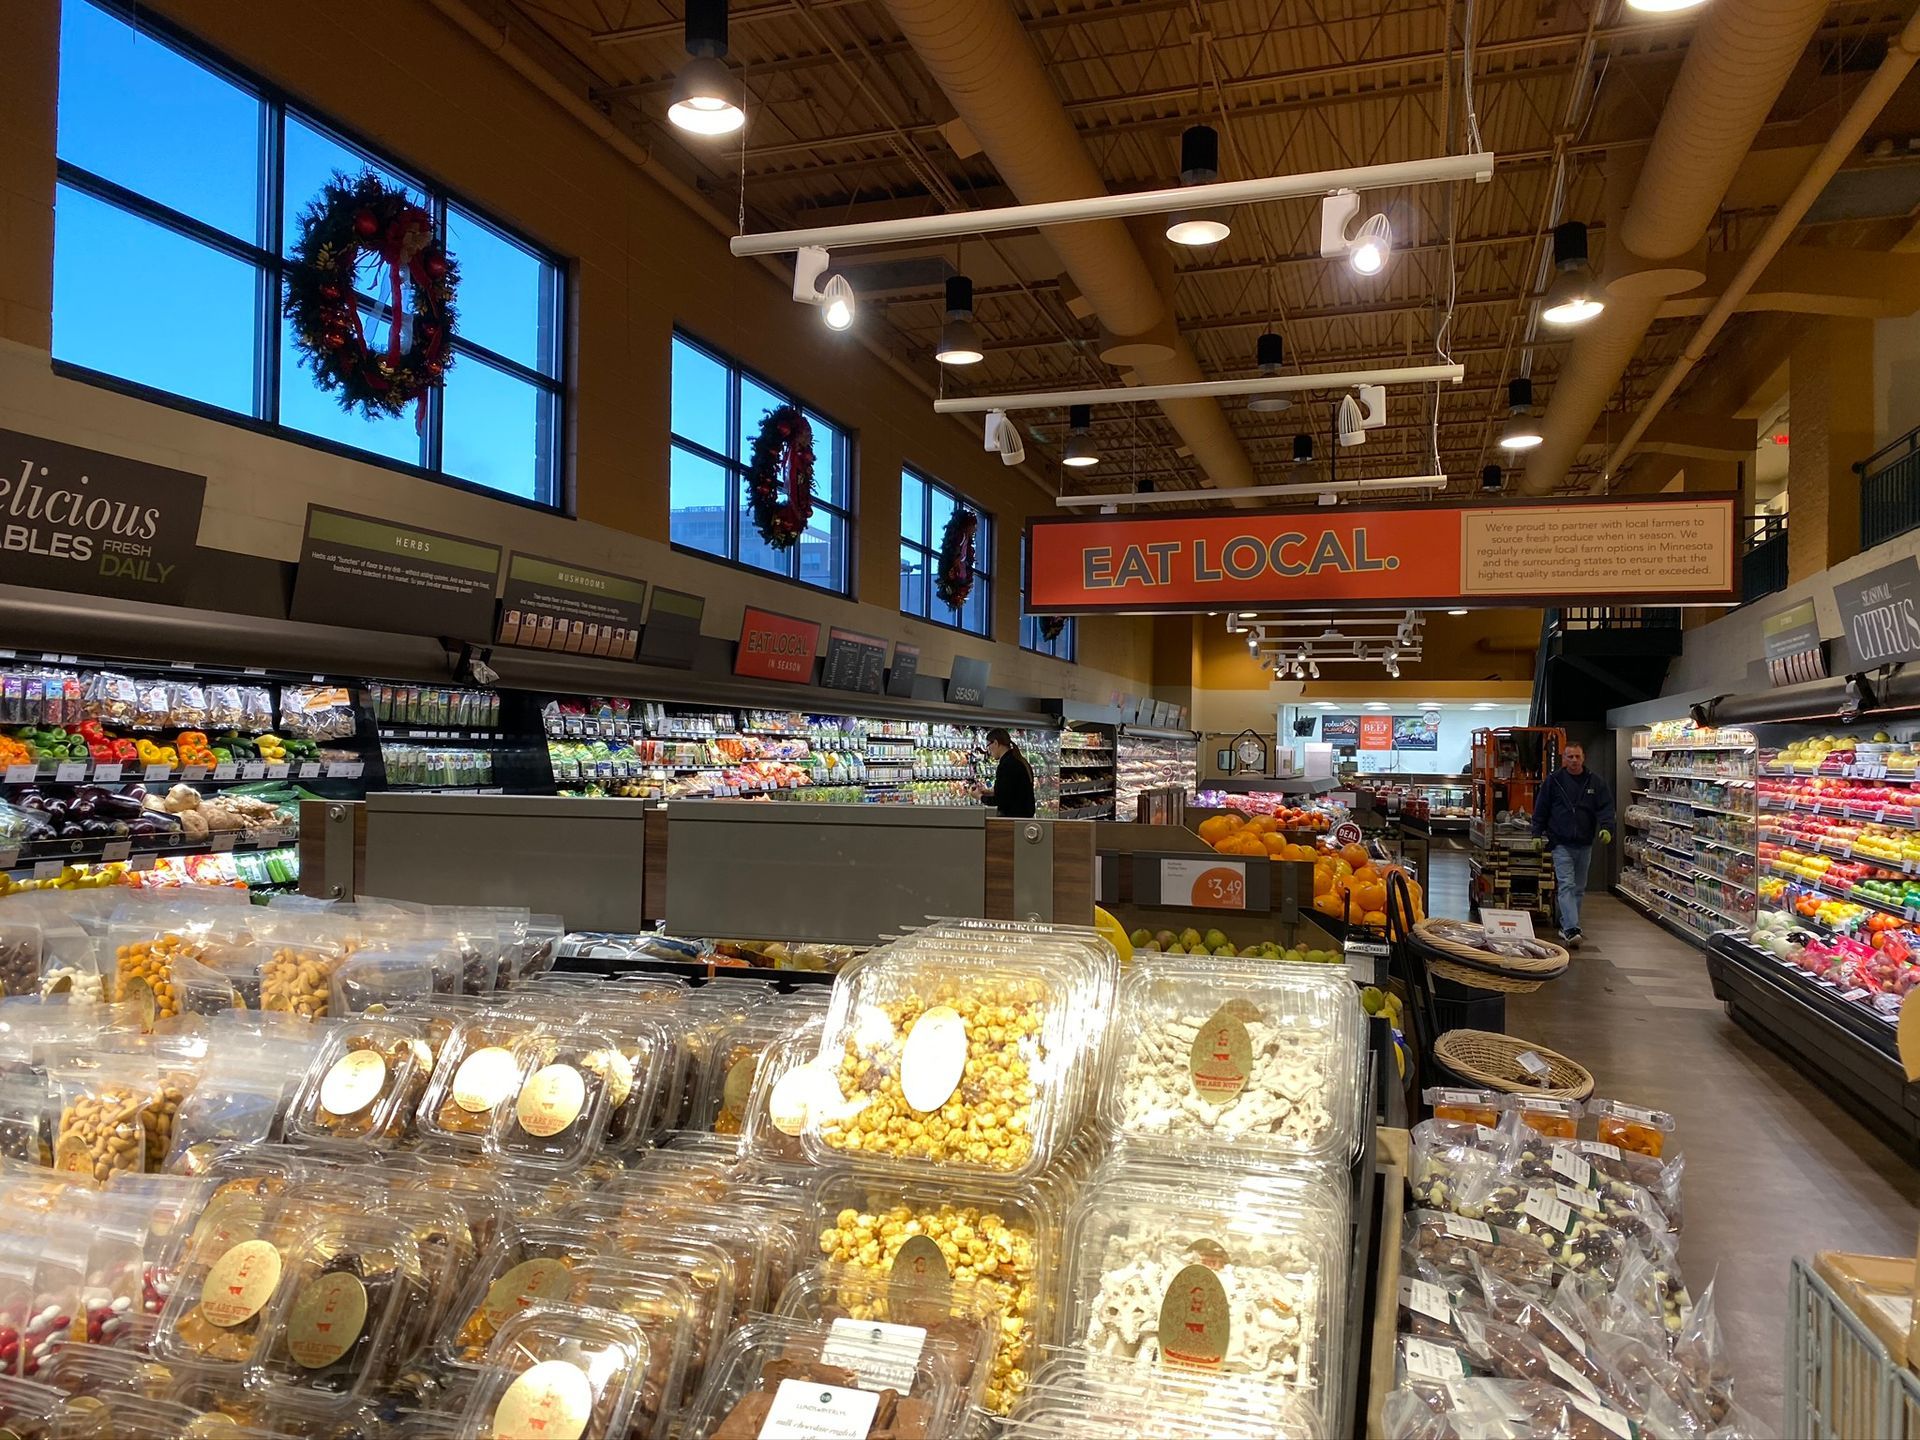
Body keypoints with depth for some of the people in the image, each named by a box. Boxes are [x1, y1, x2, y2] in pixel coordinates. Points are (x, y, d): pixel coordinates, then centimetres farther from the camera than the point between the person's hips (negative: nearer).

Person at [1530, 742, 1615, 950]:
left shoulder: (1595, 782, 4)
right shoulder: (1554, 781, -1)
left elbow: (1606, 808, 0)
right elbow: (1541, 809, 3)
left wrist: (1606, 829, -17)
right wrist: (1537, 834, 0)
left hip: (1584, 844, 4)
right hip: (1561, 844, -4)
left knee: (1579, 888, 12)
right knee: (1566, 885, -13)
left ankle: (1566, 926, 24)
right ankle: (1571, 930, -21)